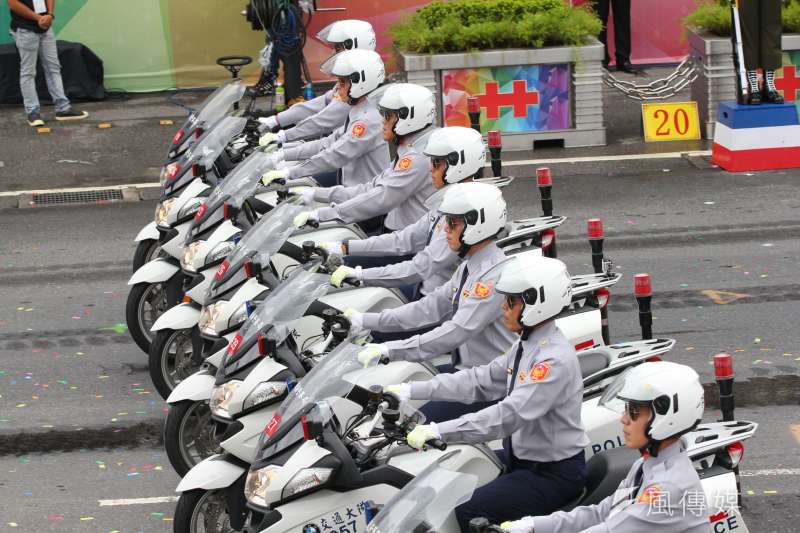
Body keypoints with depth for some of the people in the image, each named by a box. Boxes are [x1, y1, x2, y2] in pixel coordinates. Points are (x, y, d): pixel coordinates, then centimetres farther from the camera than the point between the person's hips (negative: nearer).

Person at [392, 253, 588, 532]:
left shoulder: (555, 360, -25)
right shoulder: (525, 345, 6)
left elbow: (509, 415, -33)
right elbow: (480, 380, 7)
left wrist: (438, 431, -37)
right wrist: (412, 391, -1)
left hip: (555, 473, -10)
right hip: (521, 456, 10)